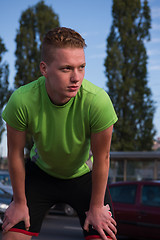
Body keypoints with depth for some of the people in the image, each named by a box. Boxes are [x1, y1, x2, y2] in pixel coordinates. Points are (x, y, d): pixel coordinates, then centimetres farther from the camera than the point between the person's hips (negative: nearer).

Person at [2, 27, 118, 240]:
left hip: (84, 174, 0)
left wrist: (96, 207, -9)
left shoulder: (98, 101, -35)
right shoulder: (21, 100, -31)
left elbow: (101, 158, -20)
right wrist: (20, 202, -3)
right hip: (41, 172, 1)